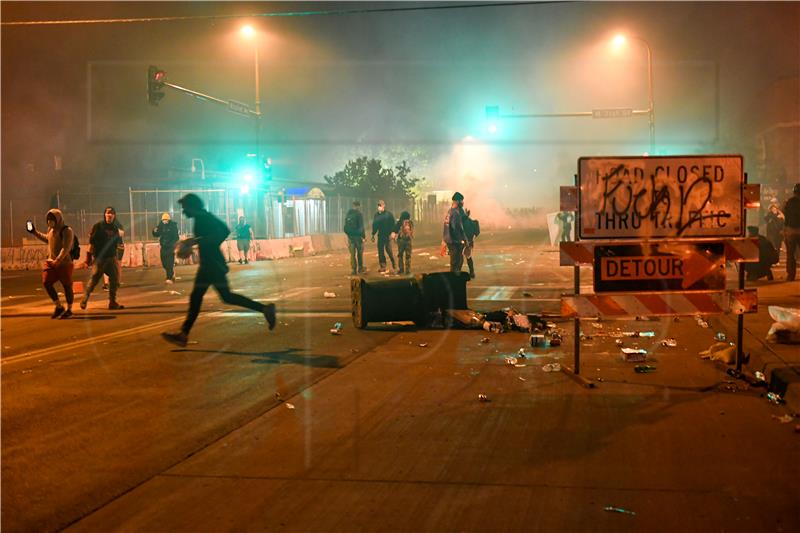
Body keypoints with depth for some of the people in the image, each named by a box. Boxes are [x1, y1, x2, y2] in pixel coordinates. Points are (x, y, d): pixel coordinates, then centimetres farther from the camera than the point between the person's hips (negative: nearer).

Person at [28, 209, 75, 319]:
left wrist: (58, 260, -30)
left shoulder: (67, 231, -15)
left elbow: (66, 248, -23)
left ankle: (69, 309, 18)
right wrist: (34, 232, 29)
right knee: (46, 282, -2)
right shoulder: (50, 229, 10)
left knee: (67, 286, 2)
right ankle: (59, 307, 11)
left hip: (64, 263, -7)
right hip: (51, 261, 8)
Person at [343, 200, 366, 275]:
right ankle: (360, 268, 15)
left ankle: (353, 270, 4)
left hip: (350, 236, 5)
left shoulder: (348, 214, 9)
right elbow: (361, 227, -14)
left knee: (352, 254, 7)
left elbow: (345, 227, 12)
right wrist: (364, 236, -8)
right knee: (360, 253, 9)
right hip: (358, 236, -5)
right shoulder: (359, 214, -10)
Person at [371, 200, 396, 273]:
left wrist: (391, 233, -13)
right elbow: (374, 225, 14)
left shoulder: (388, 214, -3)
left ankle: (393, 263, 14)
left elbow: (392, 224, -5)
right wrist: (373, 235, 11)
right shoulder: (376, 215, 9)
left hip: (387, 235, -4)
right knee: (380, 250, 1)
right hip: (380, 235, 4)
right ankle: (383, 266, 7)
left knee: (388, 249, -8)